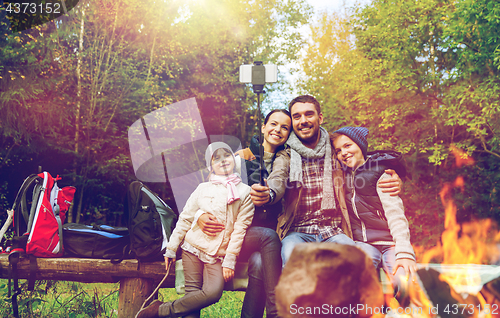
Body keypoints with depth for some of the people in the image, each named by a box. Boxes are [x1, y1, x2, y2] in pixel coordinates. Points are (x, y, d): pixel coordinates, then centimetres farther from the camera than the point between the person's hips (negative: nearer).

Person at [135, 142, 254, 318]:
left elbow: (240, 228, 1)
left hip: (218, 255, -1)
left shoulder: (245, 192, 5)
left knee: (213, 293, -19)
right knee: (192, 292, -8)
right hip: (193, 246, 1)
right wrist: (171, 249, 6)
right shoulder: (203, 188, 8)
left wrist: (230, 260, -5)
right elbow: (185, 218, 10)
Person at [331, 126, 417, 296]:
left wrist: (404, 252, -21)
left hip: (390, 242, -2)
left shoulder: (379, 172, 2)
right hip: (363, 243, 3)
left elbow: (395, 213, -8)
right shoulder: (343, 175, 17)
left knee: (404, 282, -30)